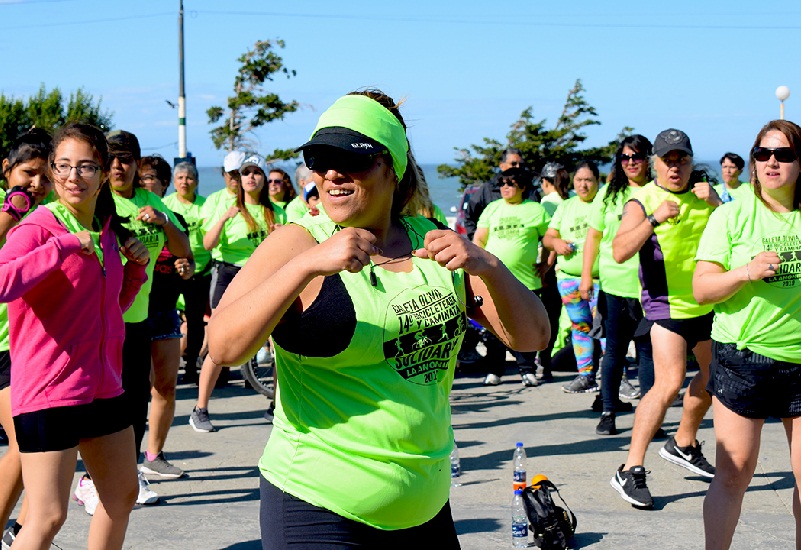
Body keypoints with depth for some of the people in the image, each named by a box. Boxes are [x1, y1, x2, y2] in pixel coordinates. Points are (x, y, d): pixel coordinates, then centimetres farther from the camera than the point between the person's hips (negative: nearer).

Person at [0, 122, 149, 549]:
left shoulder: (107, 230, 9)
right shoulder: (37, 229, -14)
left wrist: (136, 266, 6)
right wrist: (65, 245, -28)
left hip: (103, 384, 8)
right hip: (49, 390, -8)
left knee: (122, 496, 20)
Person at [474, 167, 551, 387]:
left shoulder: (536, 210, 5)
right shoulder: (492, 208, 14)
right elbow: (478, 240, 15)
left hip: (526, 280, -2)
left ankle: (528, 370, 10)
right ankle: (494, 371, 11)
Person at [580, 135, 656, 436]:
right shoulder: (608, 194, 6)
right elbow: (594, 236, 10)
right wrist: (586, 276, 6)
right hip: (613, 284, 1)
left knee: (648, 350, 4)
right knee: (614, 351, 6)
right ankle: (608, 412, 13)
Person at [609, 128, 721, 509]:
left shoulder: (704, 195, 8)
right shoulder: (643, 200, -8)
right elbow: (619, 252, -21)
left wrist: (716, 204, -15)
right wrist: (654, 219, -33)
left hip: (709, 302, 7)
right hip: (668, 304, -7)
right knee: (669, 382, -20)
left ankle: (683, 445, 40)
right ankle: (630, 470, -17)